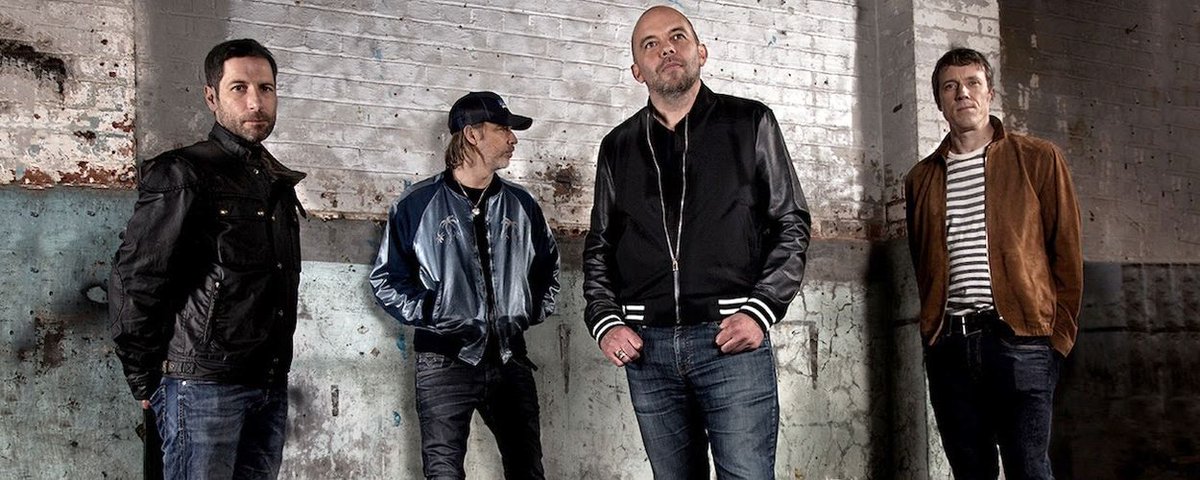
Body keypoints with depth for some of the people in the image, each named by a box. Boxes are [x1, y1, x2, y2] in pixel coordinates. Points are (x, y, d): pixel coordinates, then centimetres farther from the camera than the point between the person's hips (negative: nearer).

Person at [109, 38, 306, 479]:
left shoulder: (278, 183, 16)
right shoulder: (183, 176, -6)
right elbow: (132, 284, -9)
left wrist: (275, 369, 14)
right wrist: (147, 385, -6)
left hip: (271, 388, 7)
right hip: (204, 387, -7)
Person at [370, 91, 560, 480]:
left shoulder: (521, 205, 10)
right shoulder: (418, 204, -1)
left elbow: (548, 266, 25)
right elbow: (386, 279, 2)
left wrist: (534, 310, 11)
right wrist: (430, 314, -10)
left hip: (510, 360, 4)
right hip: (445, 362, -4)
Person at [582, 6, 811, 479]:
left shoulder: (750, 124, 6)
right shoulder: (618, 147, 14)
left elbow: (791, 223, 5)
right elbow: (599, 246, 18)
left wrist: (761, 311, -7)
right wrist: (605, 322, 3)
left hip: (732, 339, -3)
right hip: (647, 346, 3)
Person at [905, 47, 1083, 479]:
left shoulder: (1038, 160, 7)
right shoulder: (921, 179, 16)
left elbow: (1067, 252, 5)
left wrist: (1059, 334, -1)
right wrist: (933, 331, 9)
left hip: (1019, 336, -3)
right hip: (948, 345, 3)